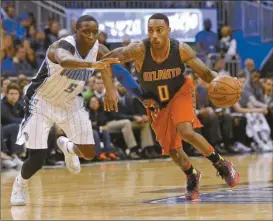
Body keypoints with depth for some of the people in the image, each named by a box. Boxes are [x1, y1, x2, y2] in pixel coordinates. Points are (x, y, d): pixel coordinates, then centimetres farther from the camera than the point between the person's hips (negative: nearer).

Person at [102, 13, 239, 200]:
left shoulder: (181, 49, -26)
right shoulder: (140, 50, -30)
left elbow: (205, 73, -17)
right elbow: (107, 60, -31)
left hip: (180, 93, -2)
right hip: (156, 102, 2)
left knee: (186, 131, -27)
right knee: (172, 149, 5)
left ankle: (221, 165, -6)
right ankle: (192, 176, 36)